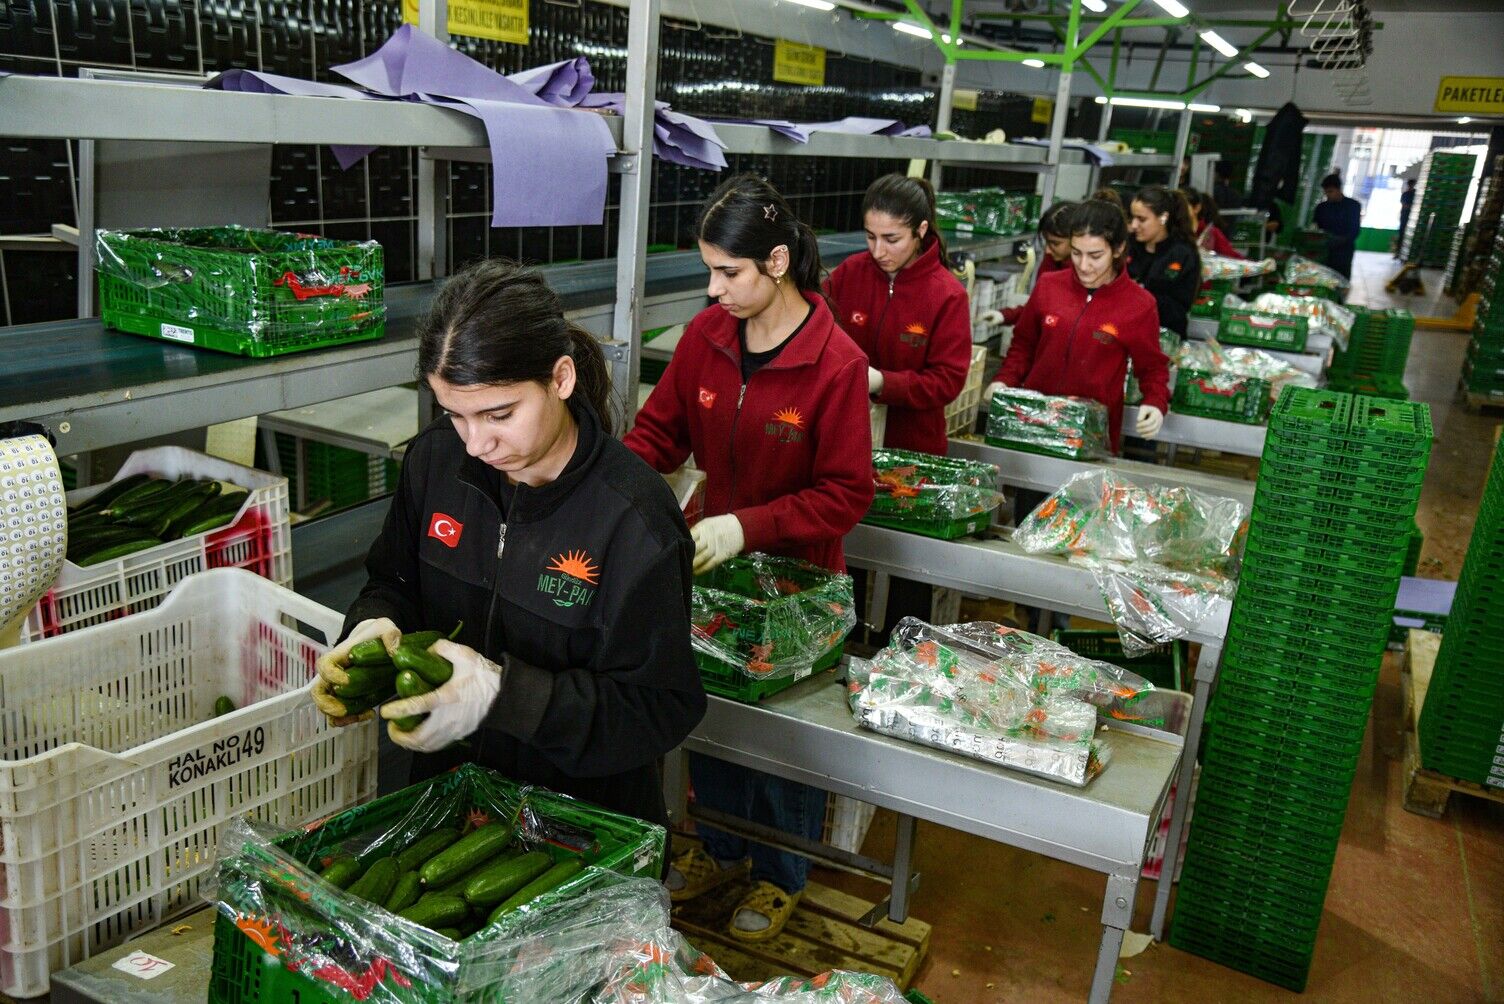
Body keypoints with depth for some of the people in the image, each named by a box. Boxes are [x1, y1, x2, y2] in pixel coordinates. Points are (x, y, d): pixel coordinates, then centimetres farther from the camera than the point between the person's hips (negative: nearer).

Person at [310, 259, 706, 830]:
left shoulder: (633, 519, -21)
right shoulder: (434, 460, -3)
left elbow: (661, 710, -19)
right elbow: (395, 582, 12)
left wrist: (504, 694, -29)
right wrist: (375, 625, -11)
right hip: (447, 784, 4)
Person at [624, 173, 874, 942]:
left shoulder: (836, 363, -22)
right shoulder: (705, 336, -7)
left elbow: (846, 494, -21)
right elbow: (658, 431, 0)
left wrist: (746, 526, -30)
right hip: (713, 564, 5)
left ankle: (781, 877, 38)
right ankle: (722, 848, 46)